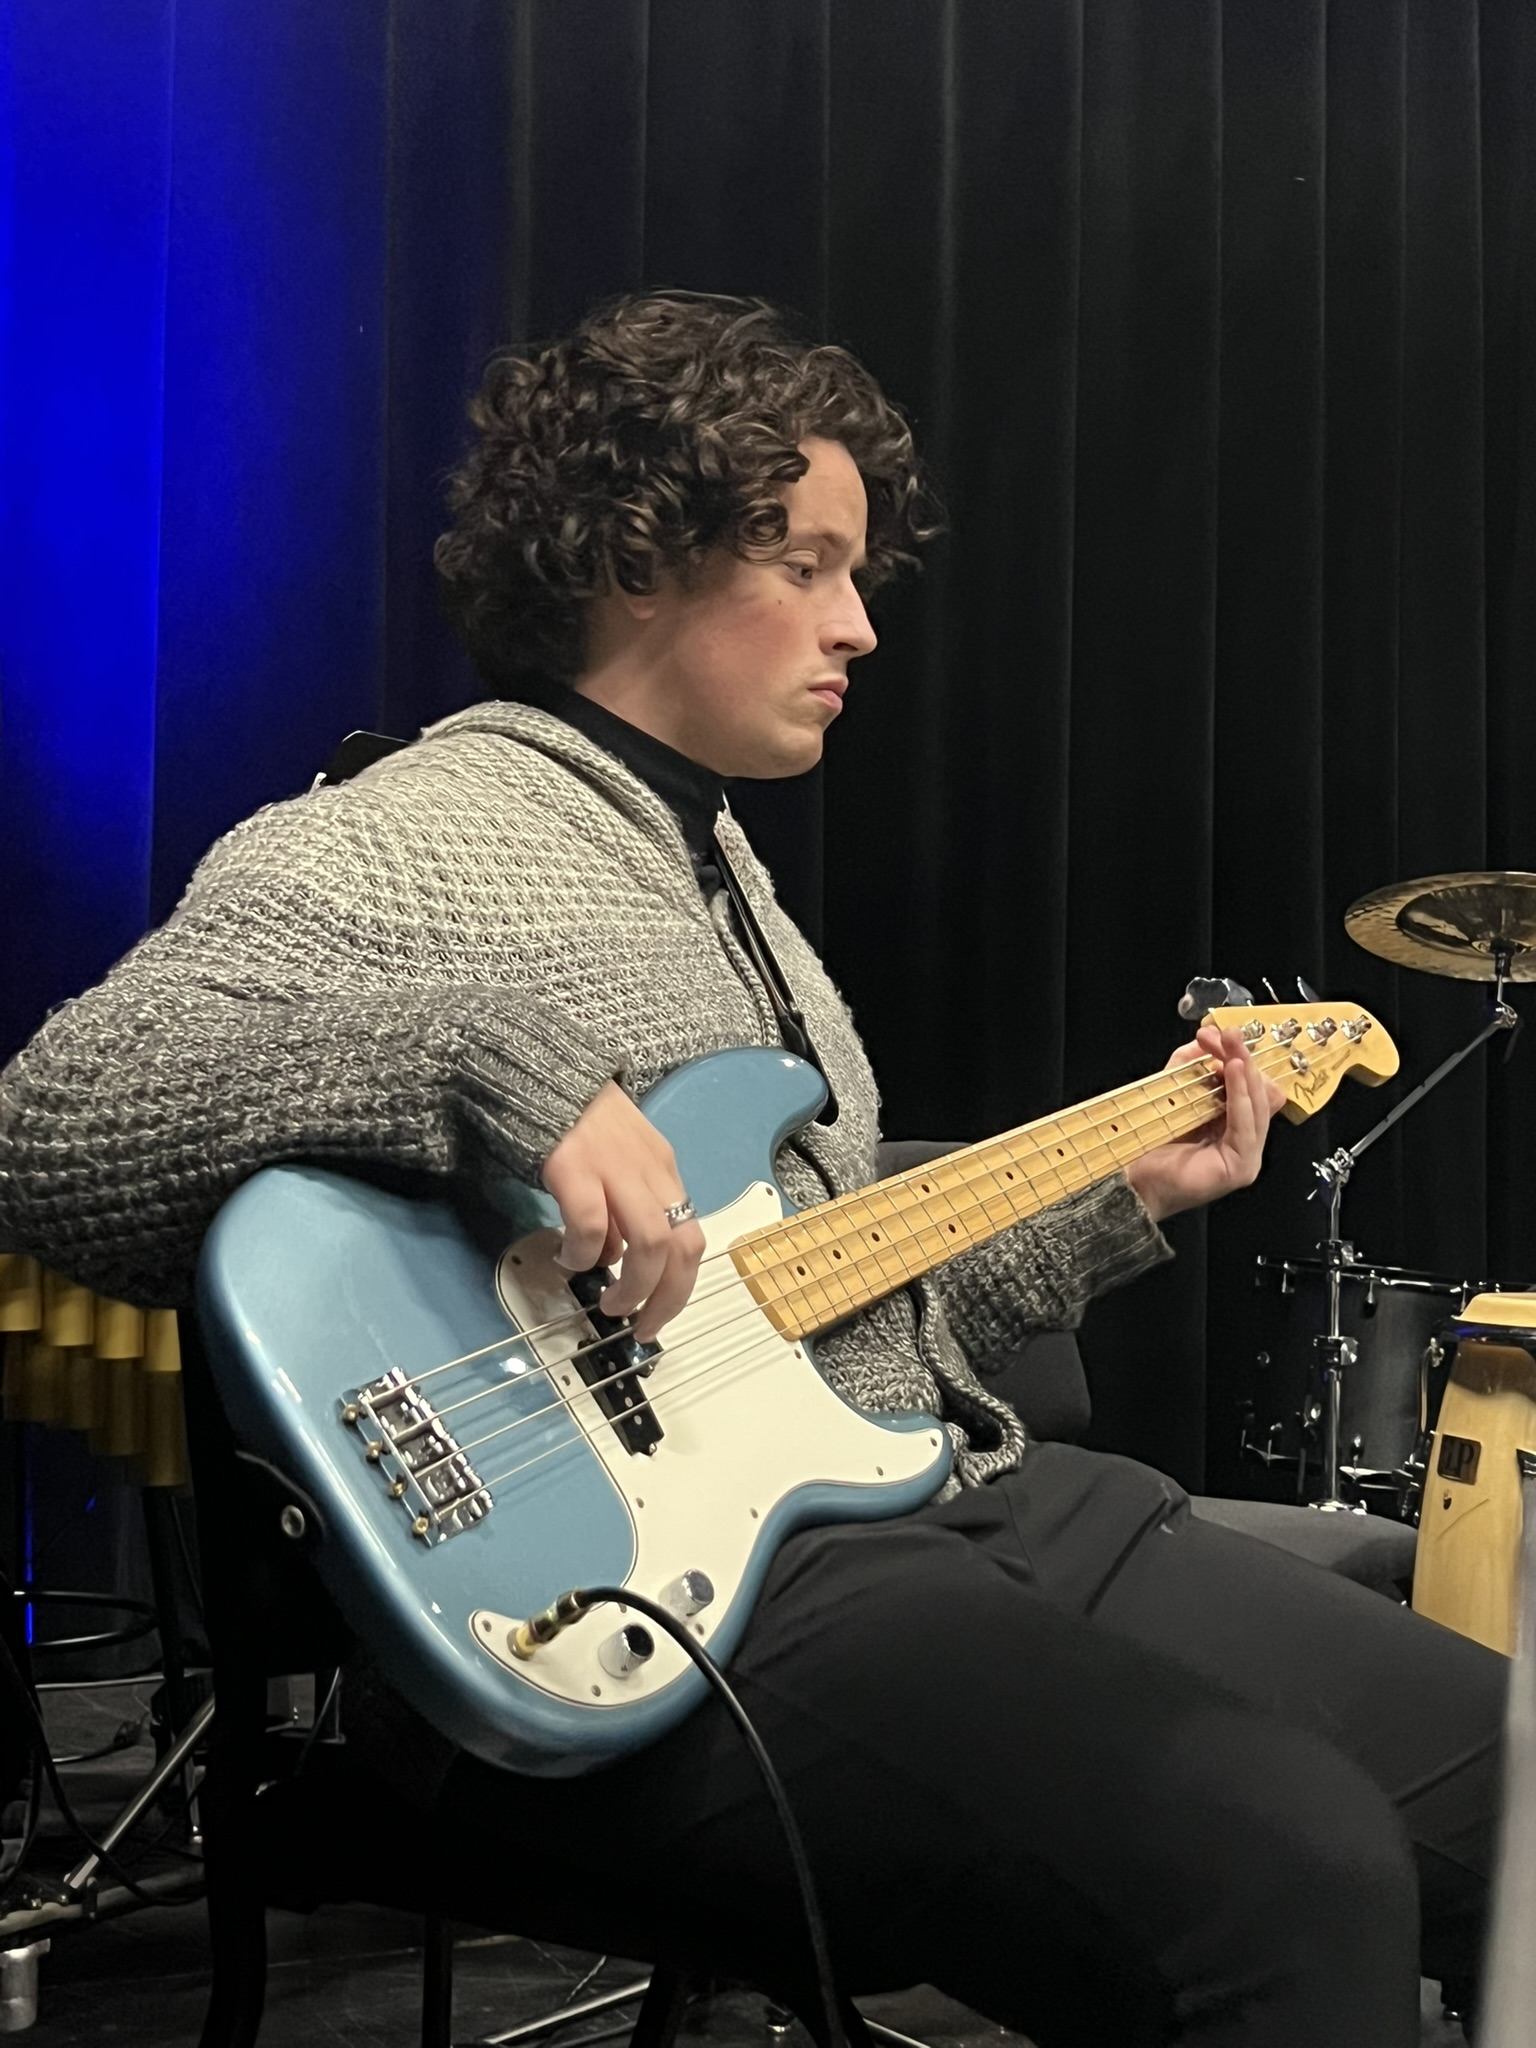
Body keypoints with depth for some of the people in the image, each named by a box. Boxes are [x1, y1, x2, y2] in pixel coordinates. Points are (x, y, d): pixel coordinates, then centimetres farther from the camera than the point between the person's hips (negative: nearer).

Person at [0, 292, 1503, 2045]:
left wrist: (1111, 1201, 17)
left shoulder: (726, 872, 23)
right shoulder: (383, 853, -7)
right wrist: (498, 1049, -32)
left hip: (955, 1495, 9)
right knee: (1293, 1883, -29)